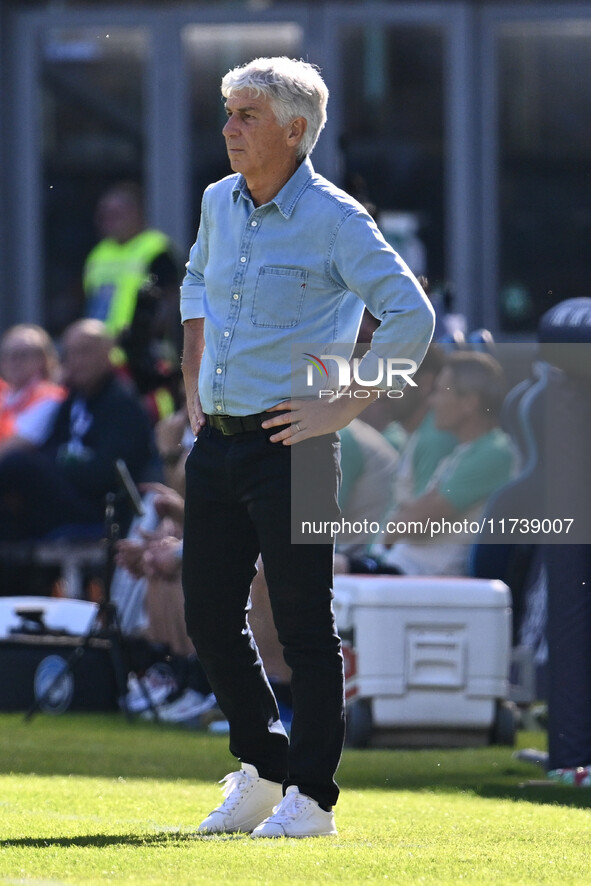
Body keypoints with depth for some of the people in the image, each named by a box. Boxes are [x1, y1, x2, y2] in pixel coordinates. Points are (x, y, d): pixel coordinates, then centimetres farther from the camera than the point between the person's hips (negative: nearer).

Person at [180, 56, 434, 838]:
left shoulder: (334, 219, -12)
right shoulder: (219, 203, 10)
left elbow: (412, 317, -17)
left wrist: (347, 406, -17)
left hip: (288, 445, -7)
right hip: (216, 442, 7)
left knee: (303, 626, -2)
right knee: (210, 619, 10)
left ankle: (310, 796, 5)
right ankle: (262, 772, 26)